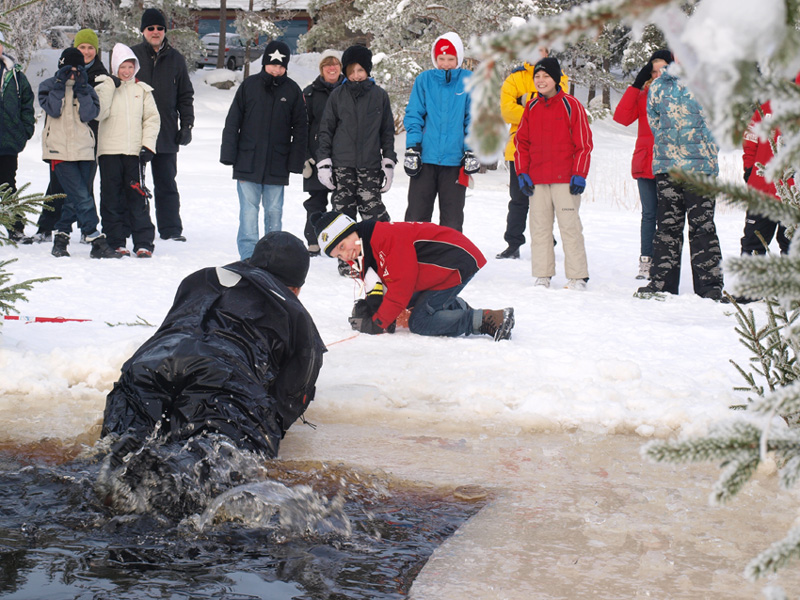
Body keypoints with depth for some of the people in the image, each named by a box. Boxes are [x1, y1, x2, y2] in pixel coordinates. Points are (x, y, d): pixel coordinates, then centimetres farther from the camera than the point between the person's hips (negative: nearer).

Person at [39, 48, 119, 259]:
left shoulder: (87, 89, 13)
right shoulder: (49, 86, 7)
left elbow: (89, 114, -2)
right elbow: (52, 109, -10)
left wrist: (82, 89, -9)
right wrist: (60, 85, -13)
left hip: (83, 149, 4)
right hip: (59, 150, -4)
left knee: (75, 199, 5)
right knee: (82, 197, -13)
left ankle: (61, 237, 19)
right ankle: (97, 242, -15)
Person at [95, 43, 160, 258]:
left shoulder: (142, 90, 10)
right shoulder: (104, 87, 6)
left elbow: (152, 118, 8)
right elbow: (99, 113, -9)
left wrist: (148, 145, -3)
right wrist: (110, 86, -11)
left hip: (134, 152, 0)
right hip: (109, 151, 0)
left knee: (138, 198, -3)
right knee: (112, 199, 2)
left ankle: (143, 243, 1)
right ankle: (115, 242, 8)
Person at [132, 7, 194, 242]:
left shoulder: (175, 59, 9)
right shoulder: (132, 55, 2)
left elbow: (185, 96, 14)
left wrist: (187, 125, 5)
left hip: (166, 134, 1)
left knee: (166, 185, 3)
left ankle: (171, 229, 5)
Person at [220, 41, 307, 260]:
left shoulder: (292, 90, 5)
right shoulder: (249, 85, 2)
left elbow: (300, 129, 8)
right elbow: (232, 122, 4)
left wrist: (295, 162, 2)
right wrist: (229, 156, -1)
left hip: (277, 166, 1)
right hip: (248, 162, -1)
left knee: (274, 211, 6)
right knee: (249, 210, -3)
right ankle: (248, 255, 0)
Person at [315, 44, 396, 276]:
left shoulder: (379, 95, 7)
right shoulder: (337, 95, 6)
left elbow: (387, 131, 13)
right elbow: (326, 129, 9)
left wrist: (389, 163, 8)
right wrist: (323, 162, 2)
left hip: (370, 165, -1)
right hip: (341, 164, 1)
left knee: (373, 211, -8)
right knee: (343, 211, 1)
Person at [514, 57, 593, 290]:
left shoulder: (570, 105, -2)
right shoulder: (531, 107, 11)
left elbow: (584, 143, -2)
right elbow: (521, 142, 16)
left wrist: (579, 174, -8)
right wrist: (522, 173, 6)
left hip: (565, 180, -5)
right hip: (537, 180, 5)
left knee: (570, 226, -4)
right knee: (539, 227, 5)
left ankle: (577, 277, 2)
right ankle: (542, 276, 12)